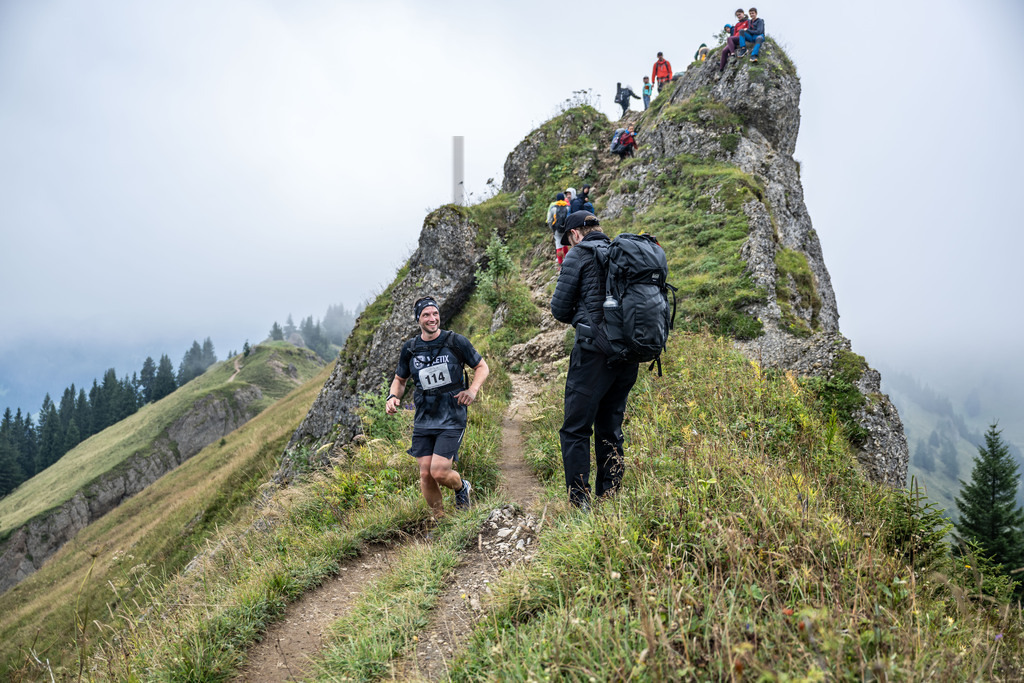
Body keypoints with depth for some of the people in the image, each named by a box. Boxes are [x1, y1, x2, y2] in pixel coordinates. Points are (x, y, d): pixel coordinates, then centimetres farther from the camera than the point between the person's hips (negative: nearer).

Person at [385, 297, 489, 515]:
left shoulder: (456, 342, -6)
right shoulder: (410, 348, 4)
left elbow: (482, 367, 4)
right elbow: (400, 379, 17)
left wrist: (473, 389, -14)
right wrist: (393, 396, -5)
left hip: (451, 420, -3)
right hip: (423, 421, 4)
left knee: (439, 472, -12)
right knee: (425, 474, 0)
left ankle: (462, 488, 23)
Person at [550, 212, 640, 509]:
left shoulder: (578, 254, -1)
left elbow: (559, 309, -1)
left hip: (594, 351, -6)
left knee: (575, 429, -2)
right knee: (610, 430, 15)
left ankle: (579, 502, -6)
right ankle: (609, 499, 17)